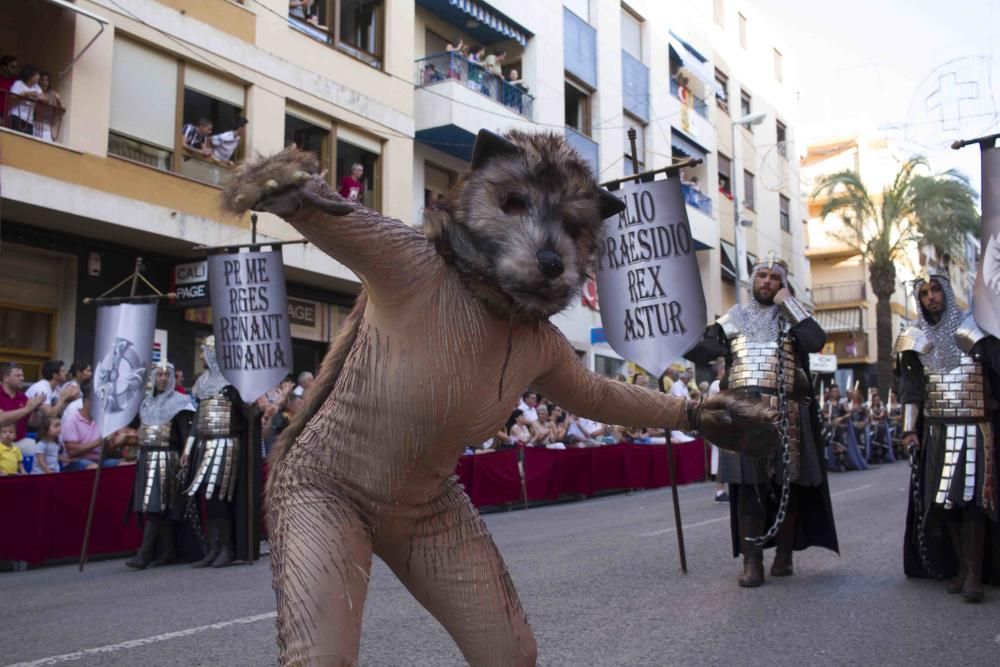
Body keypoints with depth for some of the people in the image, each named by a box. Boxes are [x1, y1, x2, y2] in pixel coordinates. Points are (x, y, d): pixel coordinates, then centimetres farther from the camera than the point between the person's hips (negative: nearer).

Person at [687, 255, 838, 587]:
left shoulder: (790, 320, 11)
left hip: (784, 413, 0)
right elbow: (699, 352, 6)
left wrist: (790, 304, -4)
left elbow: (817, 341, -10)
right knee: (748, 486, -3)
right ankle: (752, 562, 0)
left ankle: (784, 555, 18)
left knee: (786, 484, 5)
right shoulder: (733, 319, 13)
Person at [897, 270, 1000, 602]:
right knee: (943, 500, 2)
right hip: (936, 431, 3)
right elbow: (910, 388, 2)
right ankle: (961, 567, 13)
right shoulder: (915, 339, 6)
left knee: (972, 498, -8)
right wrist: (909, 429, -6)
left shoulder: (972, 329, 0)